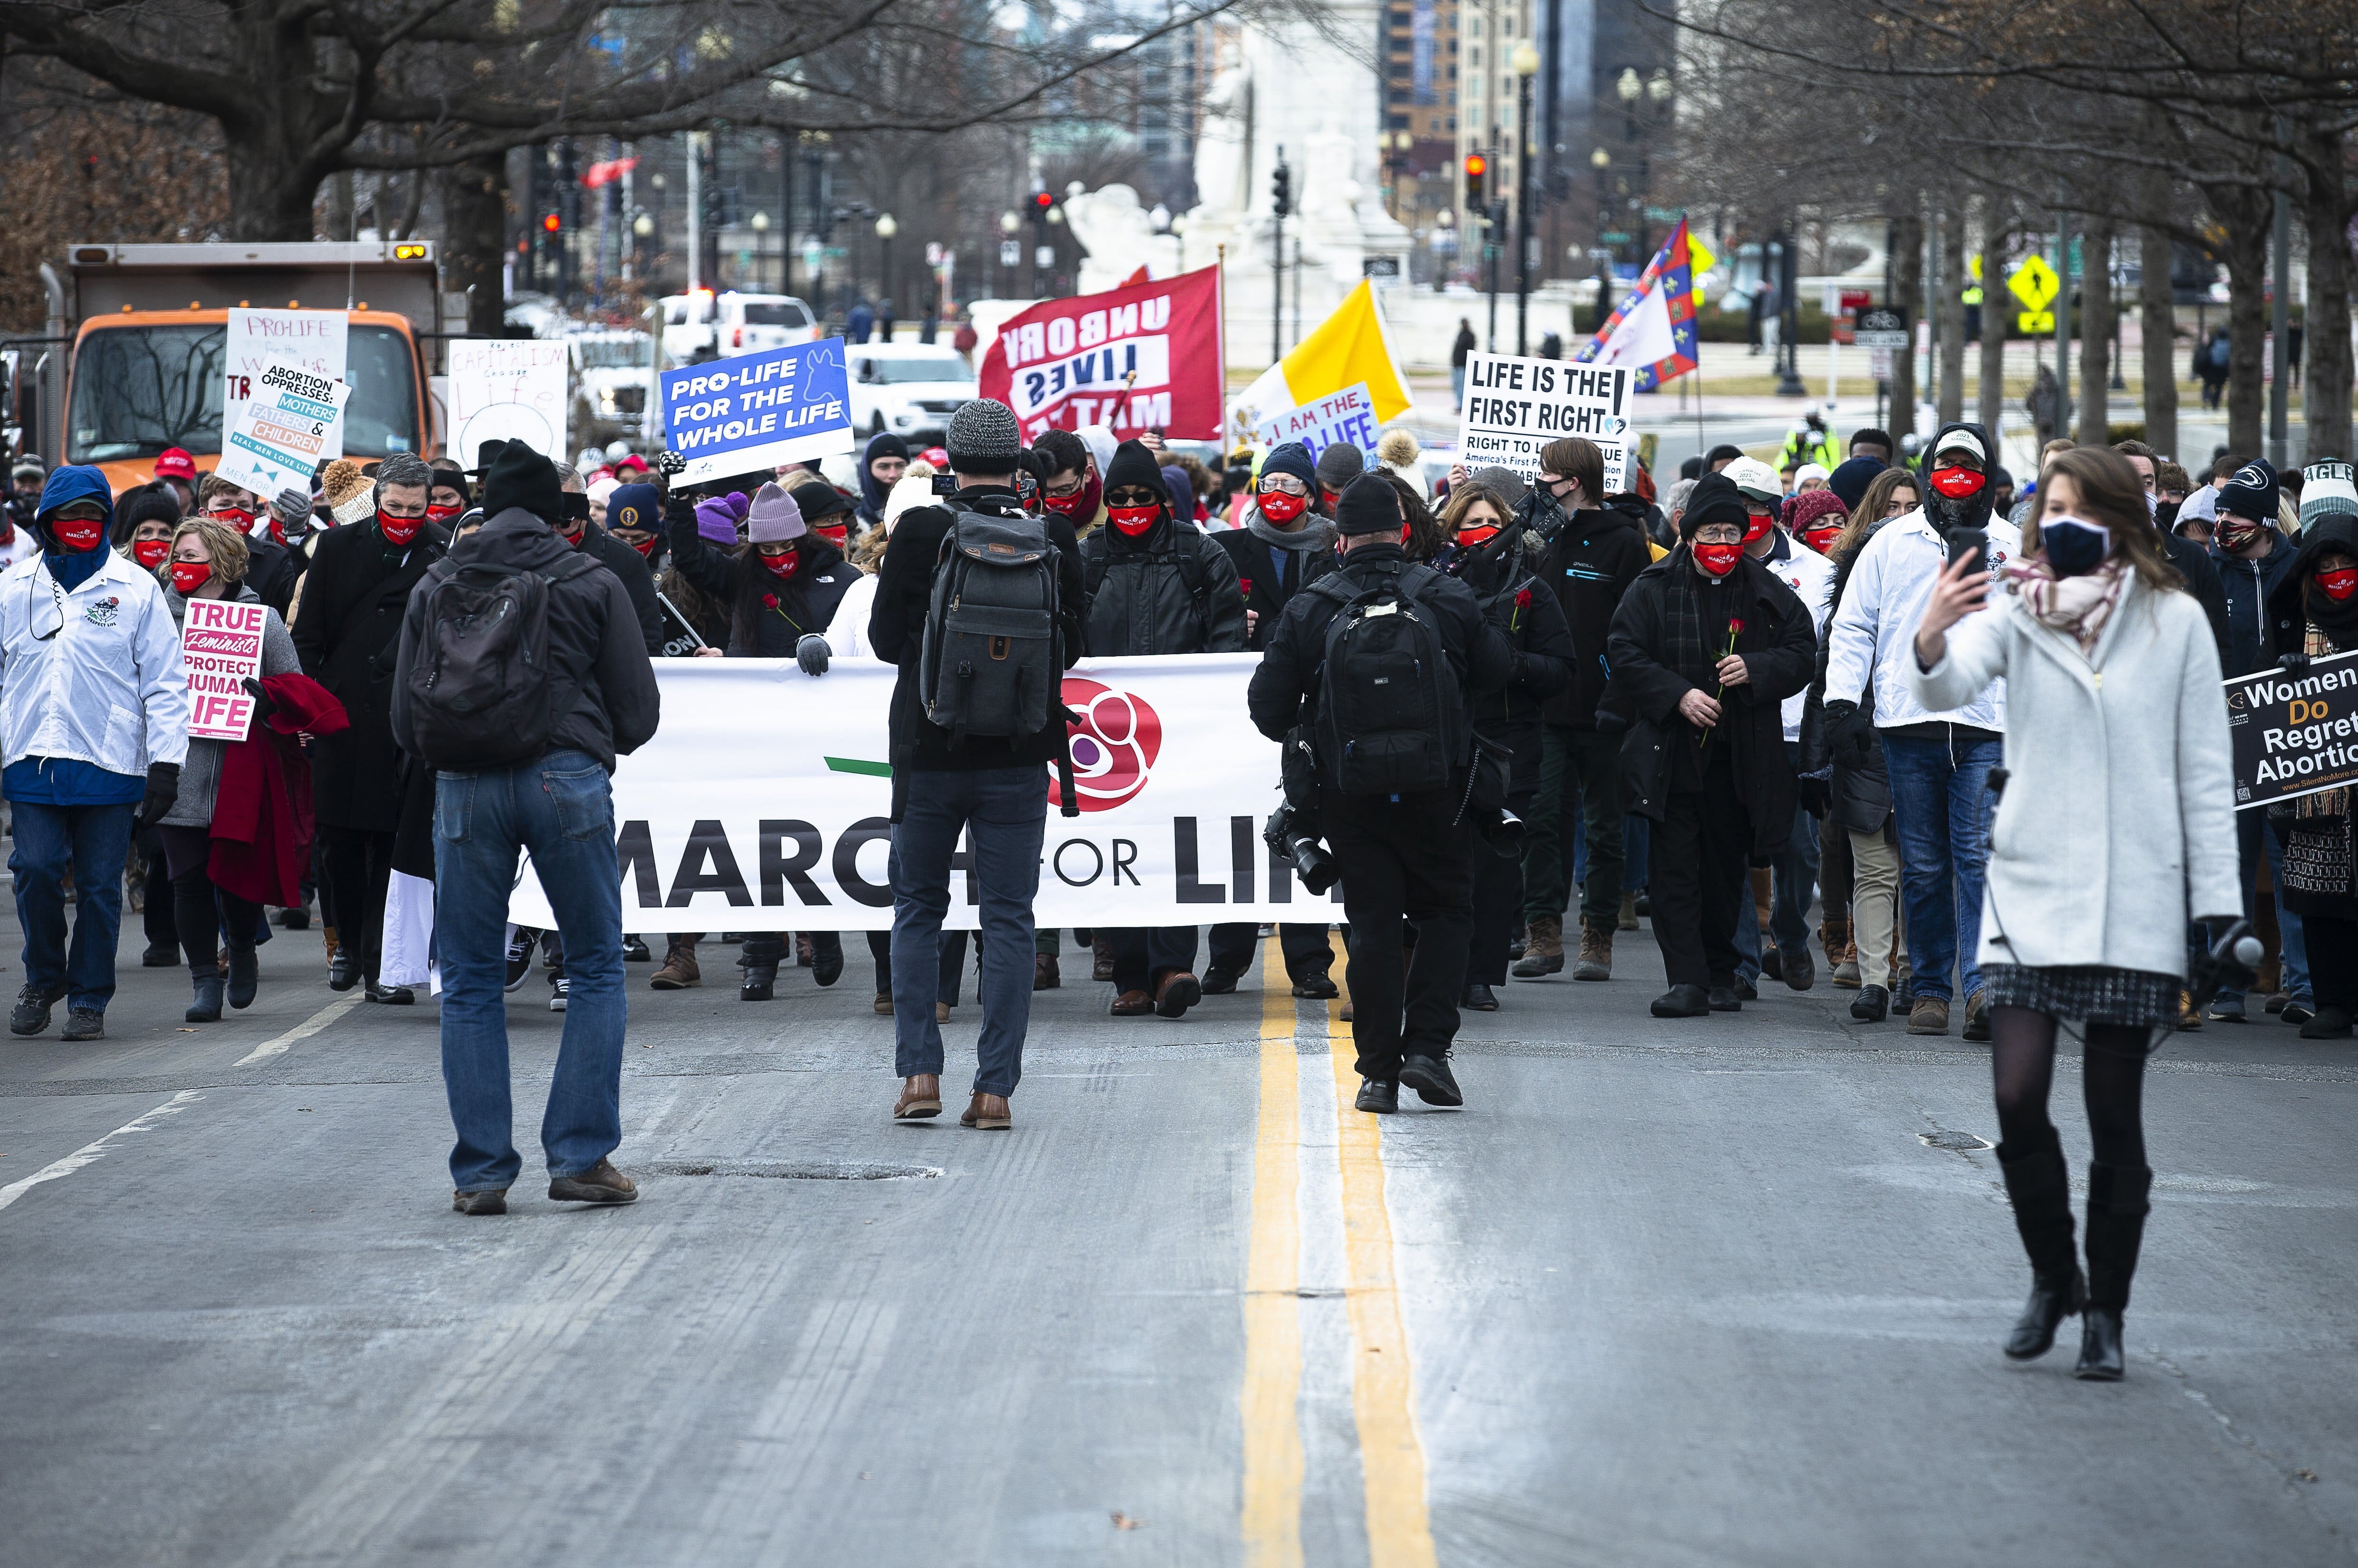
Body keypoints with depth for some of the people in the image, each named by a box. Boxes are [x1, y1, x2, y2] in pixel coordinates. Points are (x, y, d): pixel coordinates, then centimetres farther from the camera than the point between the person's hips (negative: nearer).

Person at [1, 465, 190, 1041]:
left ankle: (89, 999, 14)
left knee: (100, 885, 2)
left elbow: (165, 681, 3)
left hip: (110, 762, -1)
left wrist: (166, 762, -3)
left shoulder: (136, 589, 2)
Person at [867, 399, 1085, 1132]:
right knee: (1008, 918, 6)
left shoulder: (918, 532, -10)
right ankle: (995, 1088, 3)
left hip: (931, 750, -1)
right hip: (1018, 757, 1)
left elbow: (884, 639, -3)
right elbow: (1075, 645, 3)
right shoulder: (1054, 536, -5)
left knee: (917, 909, 14)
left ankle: (918, 1072, 5)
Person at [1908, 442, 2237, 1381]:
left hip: (2136, 902, -1)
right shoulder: (2016, 611, 2)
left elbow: (2205, 773, 3)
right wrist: (1930, 642, -40)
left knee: (2115, 1116, 3)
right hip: (2032, 889, 1)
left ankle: (2106, 1312, 15)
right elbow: (1949, 688, -16)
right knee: (2017, 1098, -8)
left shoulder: (2176, 623, 1)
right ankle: (2053, 1277, 14)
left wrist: (2217, 907, 0)